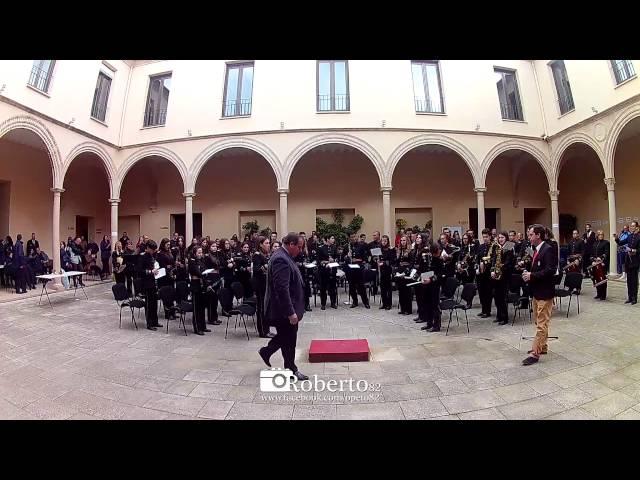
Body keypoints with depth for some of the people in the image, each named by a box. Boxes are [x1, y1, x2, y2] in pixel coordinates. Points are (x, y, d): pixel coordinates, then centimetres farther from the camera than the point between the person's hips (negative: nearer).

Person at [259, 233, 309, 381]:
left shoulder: (283, 256, 9)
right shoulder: (281, 259, -25)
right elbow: (282, 289, -30)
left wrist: (292, 310, 23)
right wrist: (291, 312, -27)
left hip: (285, 308, 10)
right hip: (284, 309, -10)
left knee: (286, 337, 23)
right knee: (289, 340, 7)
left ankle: (266, 351, 39)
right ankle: (291, 370, 24)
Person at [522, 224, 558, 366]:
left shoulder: (548, 249, -16)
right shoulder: (537, 250, 12)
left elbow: (551, 270, -25)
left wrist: (532, 275, -22)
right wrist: (529, 274, 2)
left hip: (544, 292, -10)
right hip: (536, 291, 10)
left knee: (541, 324, -4)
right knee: (539, 322, 19)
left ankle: (535, 353, 0)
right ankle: (541, 347, 31)